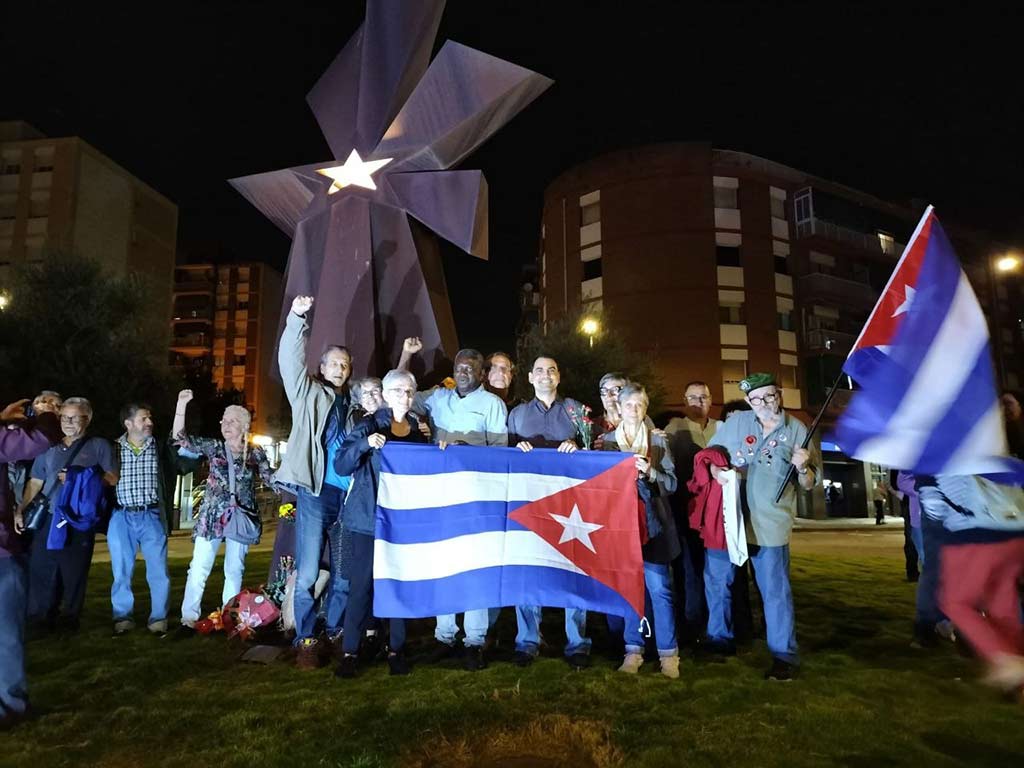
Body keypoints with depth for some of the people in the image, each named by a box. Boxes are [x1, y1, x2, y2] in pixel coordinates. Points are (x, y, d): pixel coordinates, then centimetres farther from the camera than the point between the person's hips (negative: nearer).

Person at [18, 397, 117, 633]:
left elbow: (112, 478, -4)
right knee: (40, 569, 3)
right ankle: (40, 618, 15)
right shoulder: (49, 448, 15)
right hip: (48, 519, 4)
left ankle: (71, 618, 14)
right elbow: (35, 482, 16)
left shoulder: (99, 446, 3)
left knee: (74, 572, 2)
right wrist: (21, 510, 8)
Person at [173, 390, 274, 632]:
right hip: (211, 517, 0)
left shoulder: (255, 453, 3)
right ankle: (189, 617, 7)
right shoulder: (213, 447, 4)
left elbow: (271, 478, 5)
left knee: (234, 570, 8)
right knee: (199, 568, -1)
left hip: (240, 518, 0)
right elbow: (180, 438, -3)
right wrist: (181, 404, -13)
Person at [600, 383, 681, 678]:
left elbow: (672, 482, 3)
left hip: (652, 522, -1)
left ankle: (668, 652, 8)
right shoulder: (606, 441, 7)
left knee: (659, 588, -3)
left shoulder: (659, 441, 6)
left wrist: (650, 472, -15)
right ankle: (633, 649, 16)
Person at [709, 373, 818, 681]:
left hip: (770, 523, -2)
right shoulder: (735, 421, 1)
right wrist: (716, 470, -13)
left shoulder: (797, 430, -1)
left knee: (775, 591, 3)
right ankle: (719, 641, 34)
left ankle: (784, 656, 18)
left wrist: (802, 467, -20)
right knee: (719, 584, 14)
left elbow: (809, 485, 1)